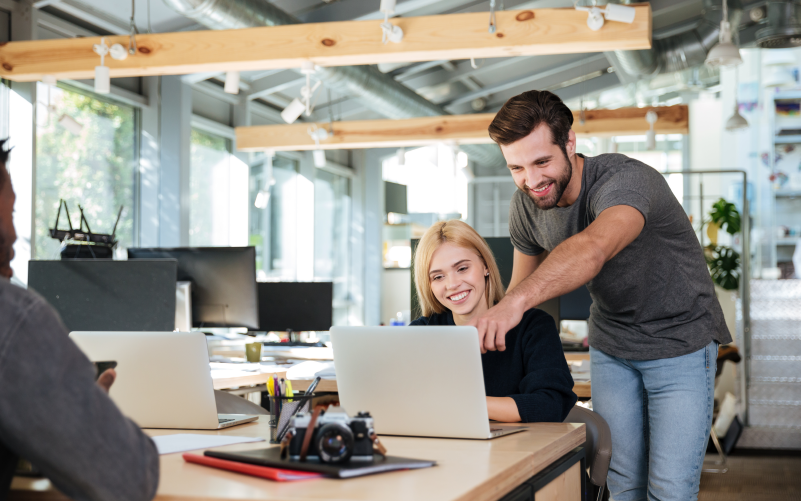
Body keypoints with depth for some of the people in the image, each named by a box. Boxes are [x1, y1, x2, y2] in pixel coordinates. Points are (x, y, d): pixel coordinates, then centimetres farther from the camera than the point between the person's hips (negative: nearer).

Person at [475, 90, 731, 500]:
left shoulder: (627, 180, -31)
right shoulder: (525, 207, -9)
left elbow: (592, 249, -53)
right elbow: (522, 281, 6)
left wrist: (516, 302, -67)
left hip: (680, 341, -5)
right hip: (610, 347, 5)